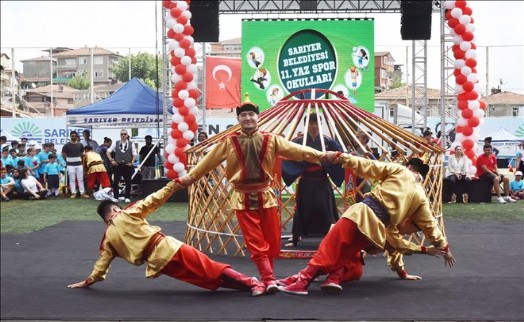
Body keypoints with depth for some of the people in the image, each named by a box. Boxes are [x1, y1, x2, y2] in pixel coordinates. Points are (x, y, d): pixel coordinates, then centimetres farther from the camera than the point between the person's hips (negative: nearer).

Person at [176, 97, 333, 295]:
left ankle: (267, 276, 24)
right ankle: (268, 279, -6)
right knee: (256, 242, -5)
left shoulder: (270, 140, 1)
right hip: (242, 198, -1)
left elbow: (296, 150, -5)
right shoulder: (229, 142, 0)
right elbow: (209, 160, 4)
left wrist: (320, 156, -15)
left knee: (272, 240, 5)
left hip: (265, 195, 1)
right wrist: (190, 177, 1)